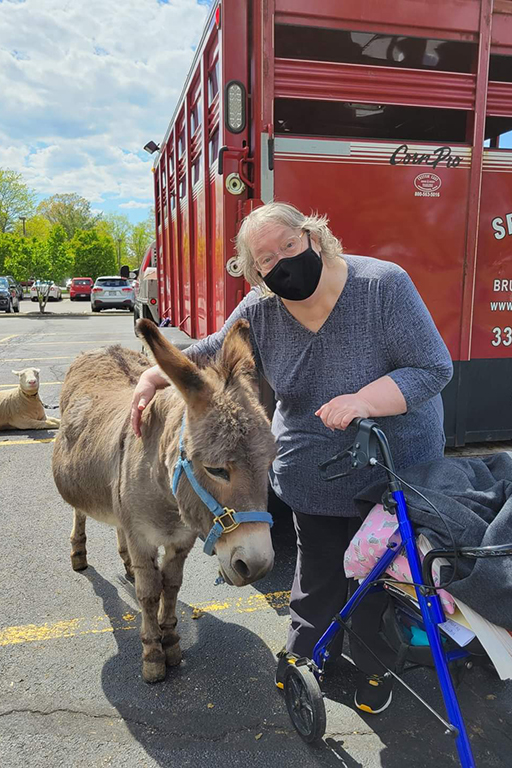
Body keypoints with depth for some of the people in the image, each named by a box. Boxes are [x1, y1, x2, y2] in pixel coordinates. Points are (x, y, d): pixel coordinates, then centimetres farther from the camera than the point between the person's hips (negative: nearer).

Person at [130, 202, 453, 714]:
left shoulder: (384, 285, -23)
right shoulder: (261, 310, -11)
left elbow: (433, 368, -22)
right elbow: (213, 352, 5)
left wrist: (363, 401, -34)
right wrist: (155, 375, -5)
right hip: (311, 473, 3)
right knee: (317, 566, 22)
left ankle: (375, 664, 42)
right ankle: (305, 646, 47)